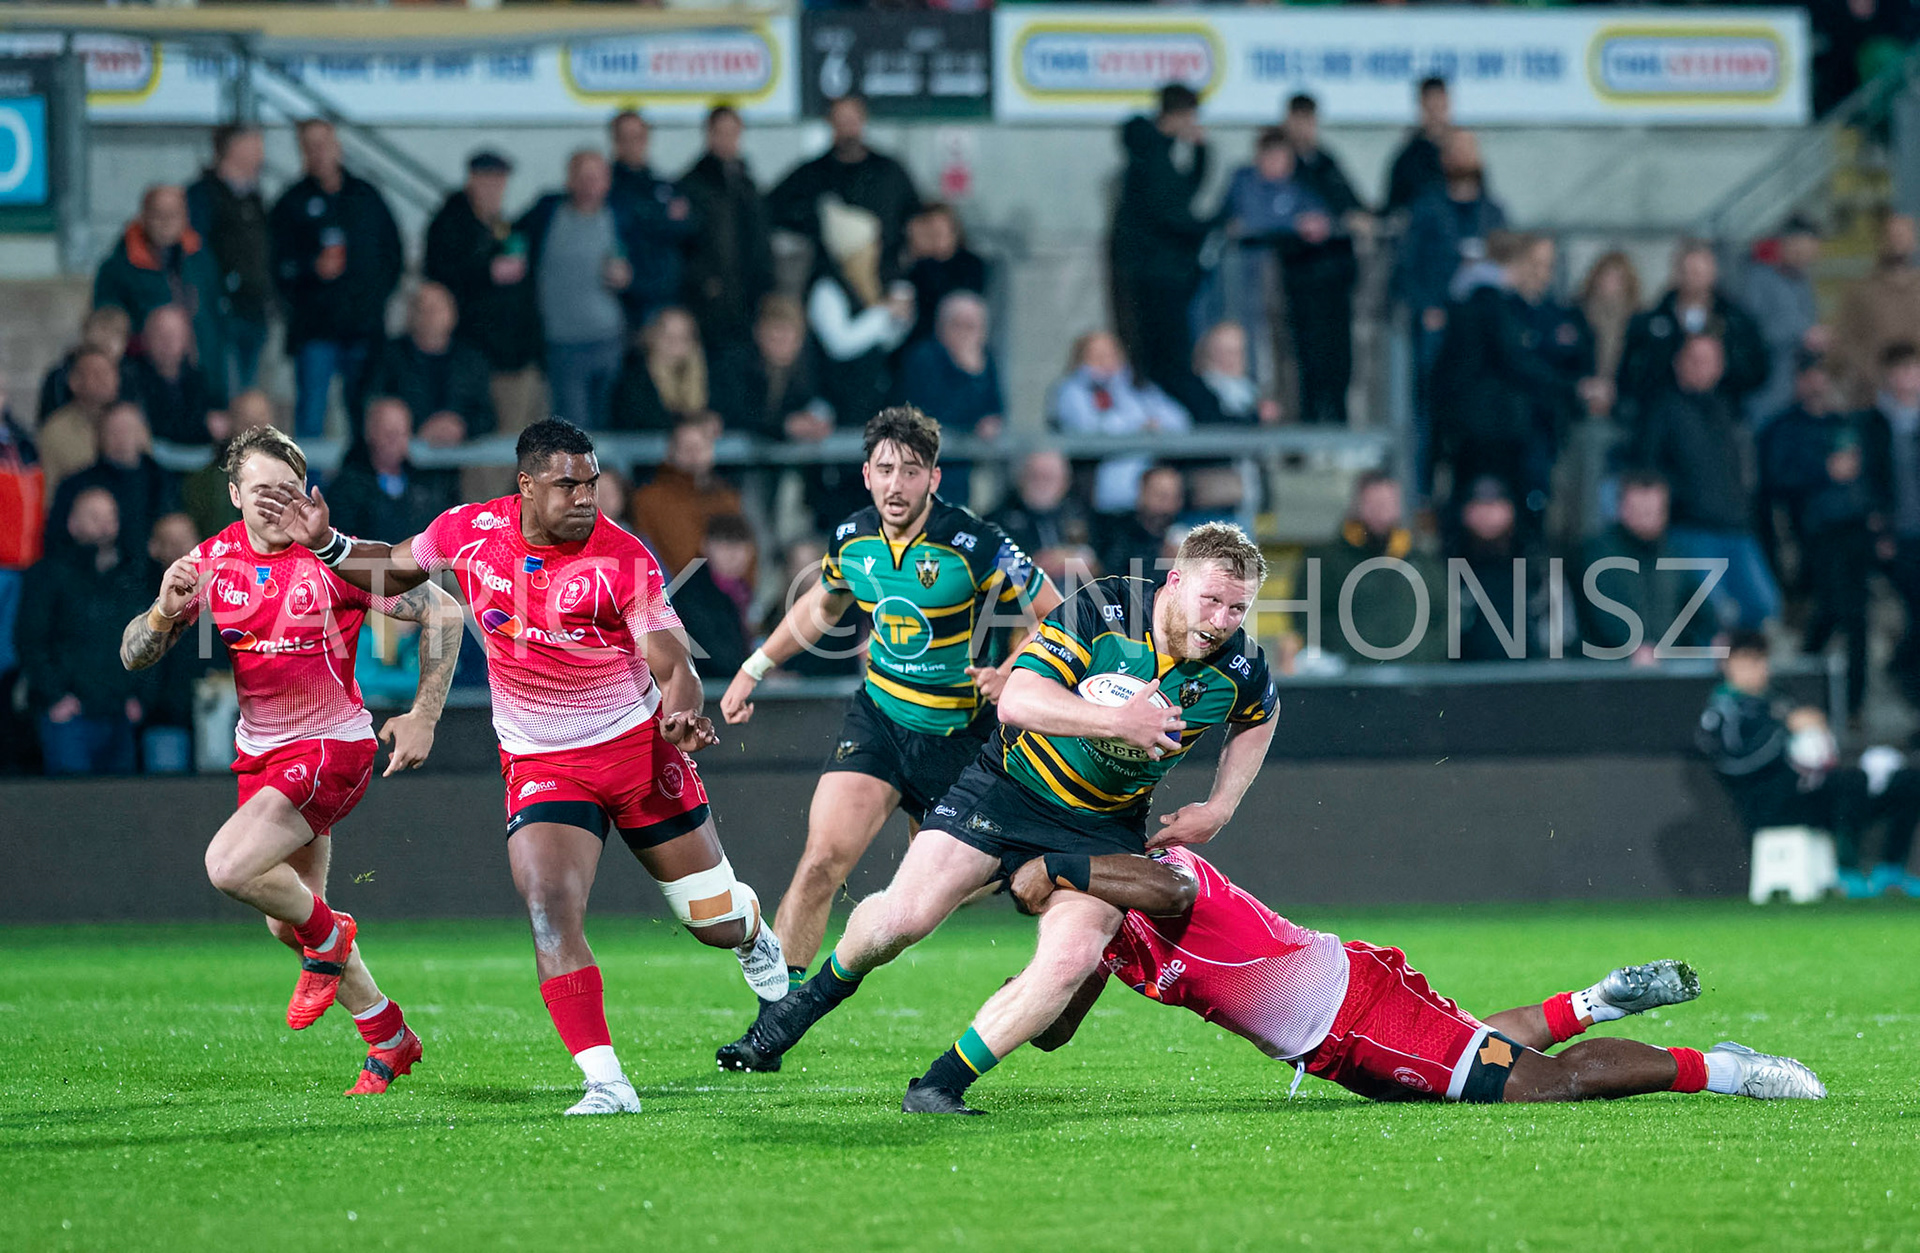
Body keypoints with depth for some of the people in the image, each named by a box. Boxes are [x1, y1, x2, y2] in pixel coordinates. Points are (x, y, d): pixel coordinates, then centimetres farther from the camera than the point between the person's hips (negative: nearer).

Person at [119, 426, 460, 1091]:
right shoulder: (212, 561, -2)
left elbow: (444, 612, -11)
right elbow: (134, 656, -1)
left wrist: (423, 717, -12)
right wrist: (166, 610, -22)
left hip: (332, 748, -7)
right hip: (261, 753, 7)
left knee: (229, 867, -25)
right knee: (286, 923, 12)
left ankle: (328, 938, 4)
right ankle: (390, 1038, 30)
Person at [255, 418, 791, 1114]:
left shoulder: (624, 559, -16)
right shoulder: (469, 530, -7)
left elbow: (675, 669, -14)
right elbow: (397, 568, 15)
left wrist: (681, 715, -35)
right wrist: (326, 543, 0)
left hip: (639, 746, -1)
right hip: (540, 764, 1)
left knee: (716, 920, 9)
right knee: (551, 912, -22)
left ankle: (752, 932, 49)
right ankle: (606, 1083, -19)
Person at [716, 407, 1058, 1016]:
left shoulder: (976, 547, -19)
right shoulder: (851, 539, -4)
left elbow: (1058, 620, -11)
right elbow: (822, 605, 19)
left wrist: (1012, 670, -27)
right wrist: (754, 669, 20)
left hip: (959, 736, -3)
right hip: (877, 719, 3)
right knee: (823, 859, -14)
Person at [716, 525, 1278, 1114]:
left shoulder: (1241, 668, -12)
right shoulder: (1103, 610, -22)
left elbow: (1257, 720, 14)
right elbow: (1017, 698, -29)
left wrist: (1218, 809, 5)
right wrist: (1116, 721, -37)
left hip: (1102, 829, 2)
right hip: (1013, 785, -2)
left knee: (1070, 960, -23)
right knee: (901, 917, -9)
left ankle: (941, 1086, -12)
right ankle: (825, 988, 27)